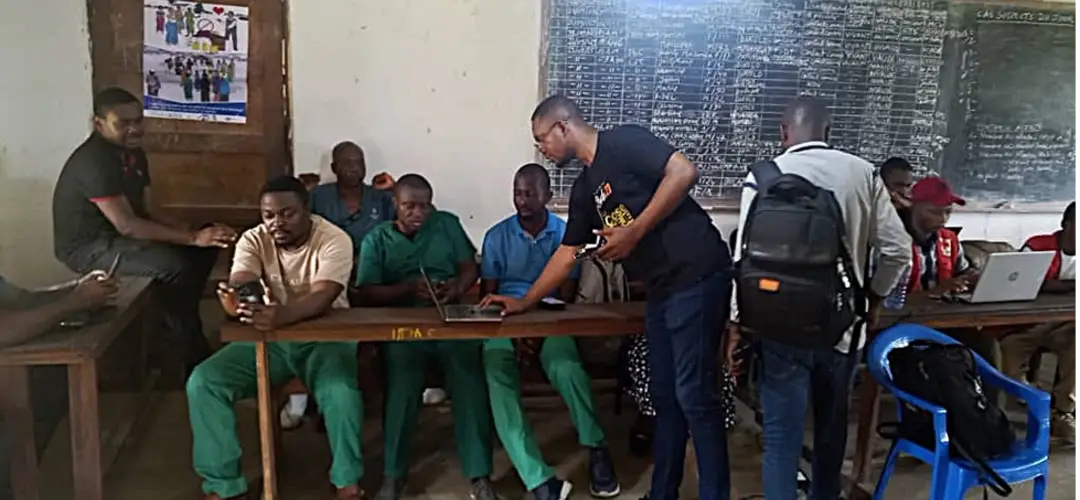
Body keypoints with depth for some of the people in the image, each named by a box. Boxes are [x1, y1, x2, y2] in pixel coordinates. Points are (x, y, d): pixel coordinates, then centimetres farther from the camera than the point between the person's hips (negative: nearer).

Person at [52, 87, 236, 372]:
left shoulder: (133, 153, 6)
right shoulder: (93, 161, -23)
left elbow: (144, 213, 6)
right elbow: (127, 225, -29)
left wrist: (187, 233, -13)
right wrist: (193, 237, -31)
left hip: (117, 235, 9)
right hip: (87, 247, -9)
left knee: (206, 247, -1)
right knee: (174, 264, -30)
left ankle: (177, 323, 8)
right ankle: (195, 357, -15)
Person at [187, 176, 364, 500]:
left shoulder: (333, 240, -16)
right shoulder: (253, 240, -5)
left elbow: (322, 297, -32)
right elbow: (239, 284, -22)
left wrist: (282, 315, -53)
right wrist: (234, 299, -49)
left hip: (324, 337, -4)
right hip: (268, 337, 4)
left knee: (341, 391, -34)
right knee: (202, 382, -16)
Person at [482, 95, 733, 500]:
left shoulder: (624, 141, -6)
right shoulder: (584, 188, 18)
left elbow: (684, 171, -18)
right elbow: (567, 253, 24)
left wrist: (634, 231, -17)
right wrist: (524, 302, 25)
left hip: (696, 277, -9)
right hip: (661, 289, 9)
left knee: (694, 394, -5)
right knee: (664, 395, 13)